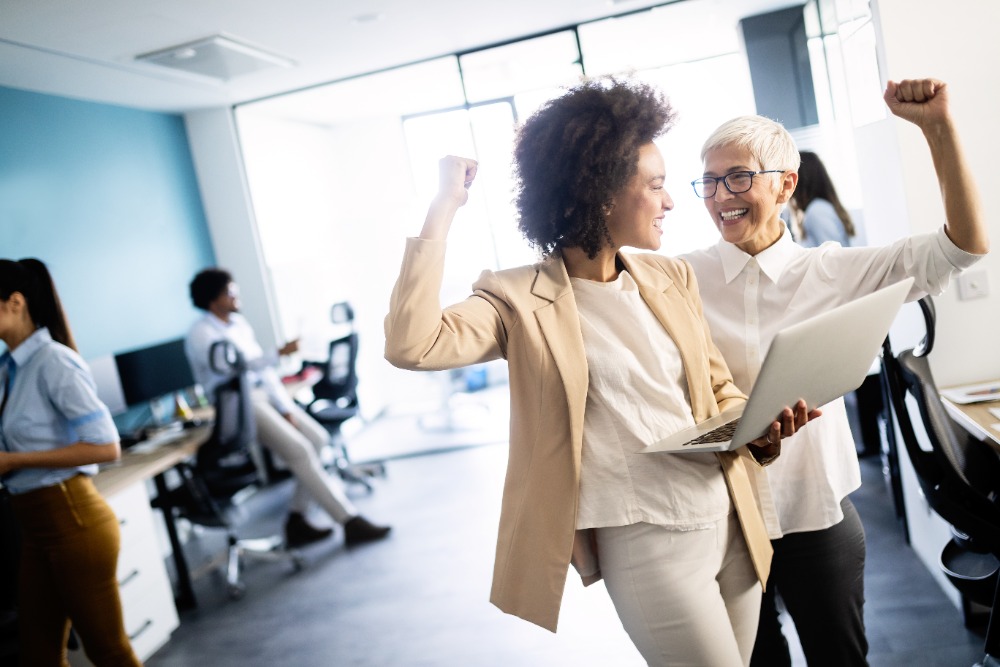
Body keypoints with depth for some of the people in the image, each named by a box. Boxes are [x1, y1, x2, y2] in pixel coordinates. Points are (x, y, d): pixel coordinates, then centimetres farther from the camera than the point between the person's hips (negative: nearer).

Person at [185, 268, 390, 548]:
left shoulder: (239, 323, 14)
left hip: (265, 394, 8)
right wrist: (280, 354, -24)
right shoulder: (200, 334, -8)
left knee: (318, 438, -7)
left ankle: (297, 519, -2)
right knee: (300, 450, -20)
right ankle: (350, 521, -15)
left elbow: (264, 367, 11)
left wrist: (286, 408, 2)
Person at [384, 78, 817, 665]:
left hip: (729, 520, 7)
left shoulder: (672, 278, 6)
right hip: (644, 544, -6)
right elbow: (413, 344, -27)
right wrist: (445, 208, -22)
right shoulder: (523, 301, -11)